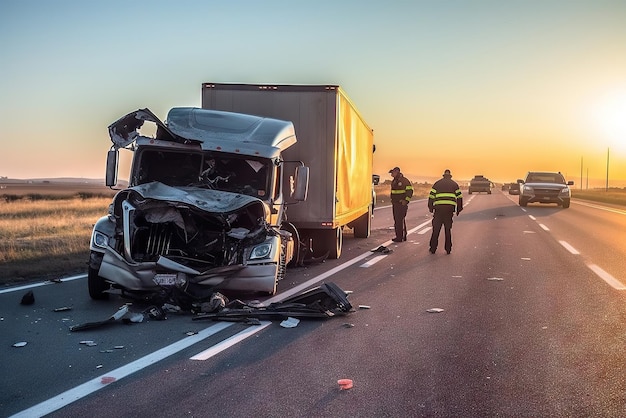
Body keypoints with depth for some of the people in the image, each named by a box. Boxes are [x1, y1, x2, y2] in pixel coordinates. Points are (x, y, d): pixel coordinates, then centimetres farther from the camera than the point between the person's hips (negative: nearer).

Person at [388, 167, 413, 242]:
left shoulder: (404, 180, -10)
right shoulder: (393, 181, 15)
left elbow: (410, 191, -13)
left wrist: (406, 200, -18)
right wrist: (392, 200, 19)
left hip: (402, 204, -9)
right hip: (395, 204, 9)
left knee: (400, 220, -10)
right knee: (396, 220, 11)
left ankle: (400, 237, -8)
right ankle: (398, 236, 18)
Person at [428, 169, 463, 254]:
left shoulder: (437, 183, 11)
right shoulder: (454, 184, 13)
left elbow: (431, 196, 7)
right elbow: (459, 197, 10)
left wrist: (430, 208, 15)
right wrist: (458, 209, 16)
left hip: (438, 208, -1)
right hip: (450, 208, 1)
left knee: (436, 229, 6)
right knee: (448, 229, 10)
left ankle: (433, 248, 7)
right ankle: (448, 249, 11)